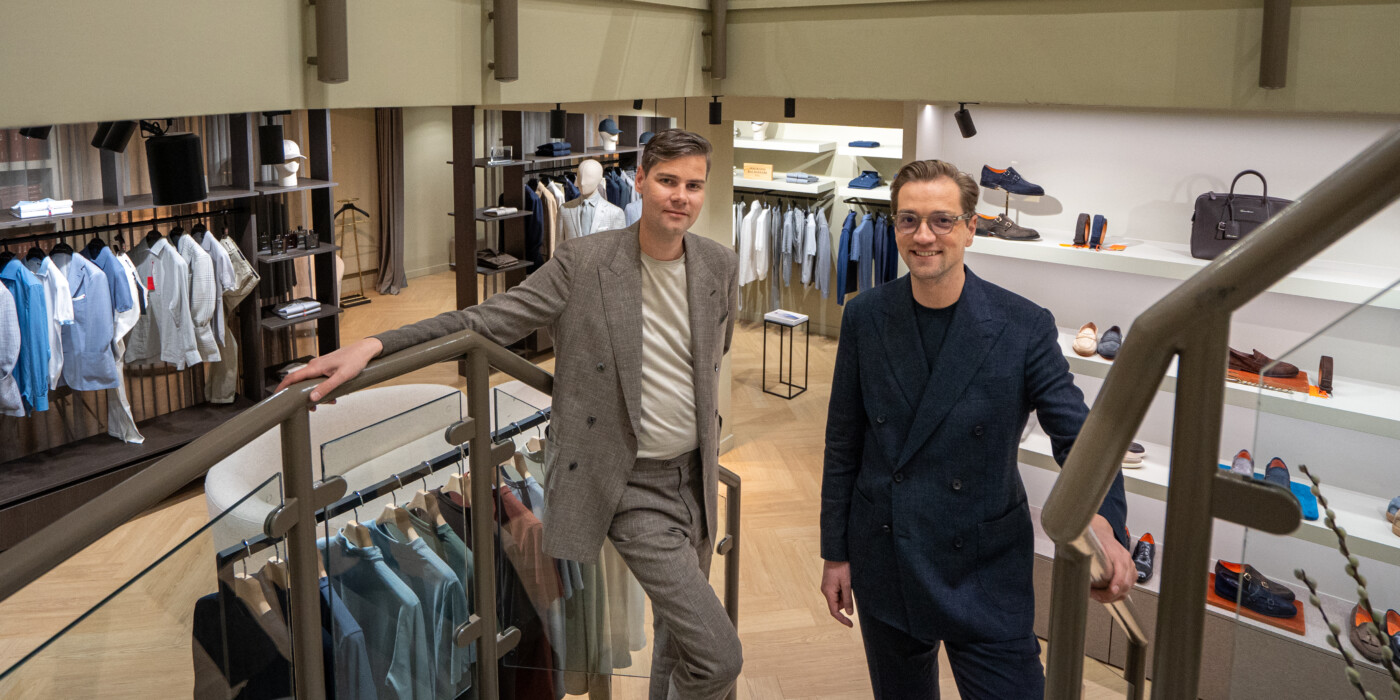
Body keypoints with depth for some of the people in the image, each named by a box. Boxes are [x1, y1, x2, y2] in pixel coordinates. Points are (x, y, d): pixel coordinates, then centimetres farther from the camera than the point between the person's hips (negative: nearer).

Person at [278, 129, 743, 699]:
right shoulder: (582, 261, -11)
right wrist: (372, 346, -22)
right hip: (633, 485, -5)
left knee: (678, 633, 22)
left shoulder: (720, 267, 1)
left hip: (696, 476, 6)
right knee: (719, 654, -10)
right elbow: (486, 320, -12)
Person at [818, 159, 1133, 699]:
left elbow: (1080, 438, -11)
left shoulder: (1023, 326, -10)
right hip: (884, 568, 3)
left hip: (986, 576, -2)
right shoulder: (866, 317, -3)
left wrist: (1101, 522, -32)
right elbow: (843, 443, 3)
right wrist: (836, 552, 5)